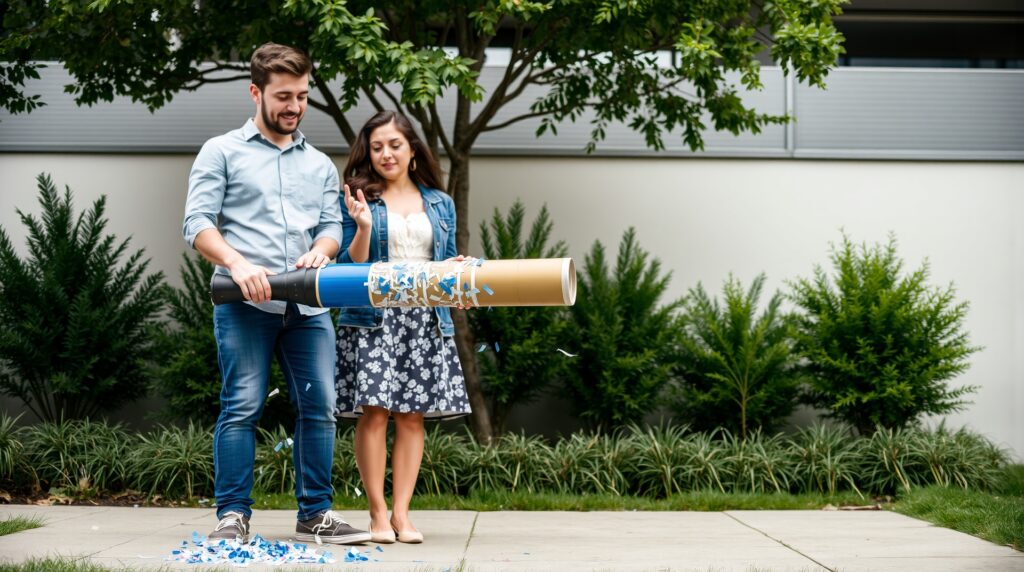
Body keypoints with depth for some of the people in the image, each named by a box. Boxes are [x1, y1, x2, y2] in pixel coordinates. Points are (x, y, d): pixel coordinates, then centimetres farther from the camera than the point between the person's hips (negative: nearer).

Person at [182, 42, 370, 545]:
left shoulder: (319, 164, 21)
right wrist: (238, 264, -18)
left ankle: (315, 514, 9)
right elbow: (197, 224, -1)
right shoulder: (223, 152, 8)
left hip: (308, 305, 4)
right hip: (245, 303, -4)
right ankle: (233, 515, -1)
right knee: (242, 407, -7)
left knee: (318, 408, 2)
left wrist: (321, 249, -9)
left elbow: (332, 225, 16)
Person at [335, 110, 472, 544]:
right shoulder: (360, 199, 4)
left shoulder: (439, 203, 15)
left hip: (425, 319, 3)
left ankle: (401, 513, 4)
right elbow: (350, 268, -1)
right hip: (372, 317, -3)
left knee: (412, 416, 1)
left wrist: (456, 270, -4)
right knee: (374, 412, -9)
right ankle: (378, 513, -2)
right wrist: (363, 226, -17)